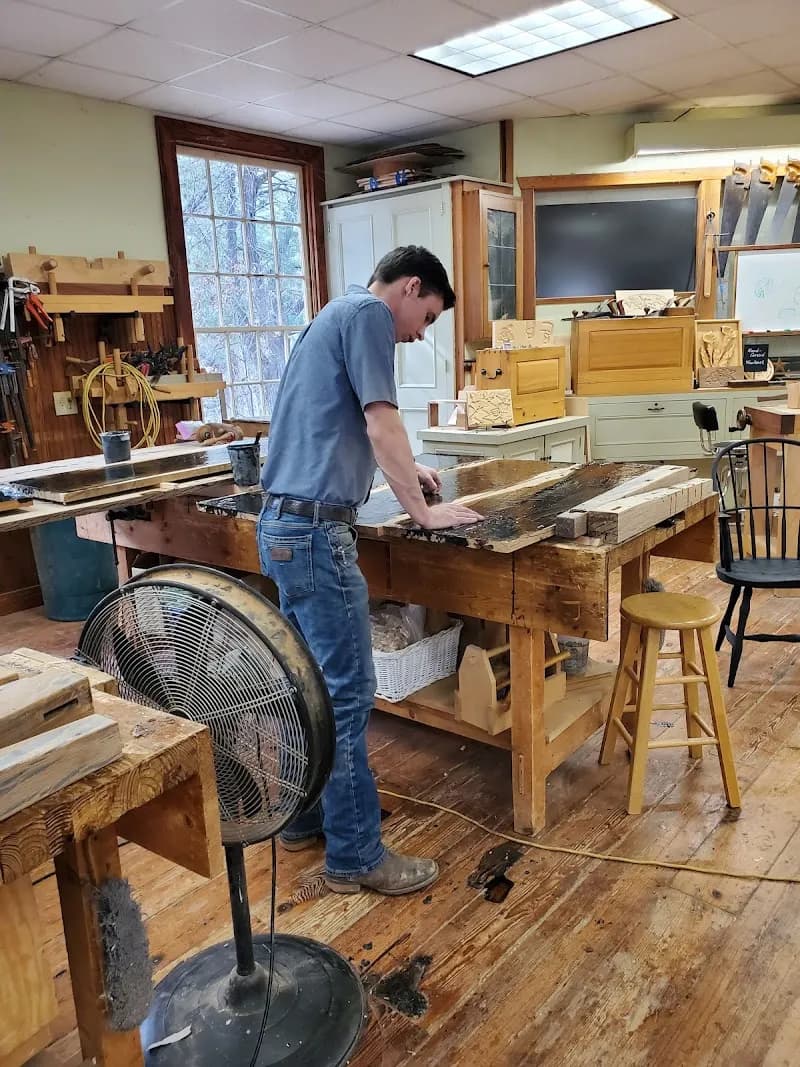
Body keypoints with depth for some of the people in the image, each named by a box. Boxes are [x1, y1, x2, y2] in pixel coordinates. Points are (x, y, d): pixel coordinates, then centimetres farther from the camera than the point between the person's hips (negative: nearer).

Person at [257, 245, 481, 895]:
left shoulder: (336, 315, 23)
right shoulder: (370, 313, -6)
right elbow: (382, 426, -13)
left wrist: (404, 470, 32)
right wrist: (424, 511, -5)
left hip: (286, 524, 10)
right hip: (316, 530, -10)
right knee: (345, 694, -3)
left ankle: (306, 818, 30)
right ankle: (355, 856, 8)